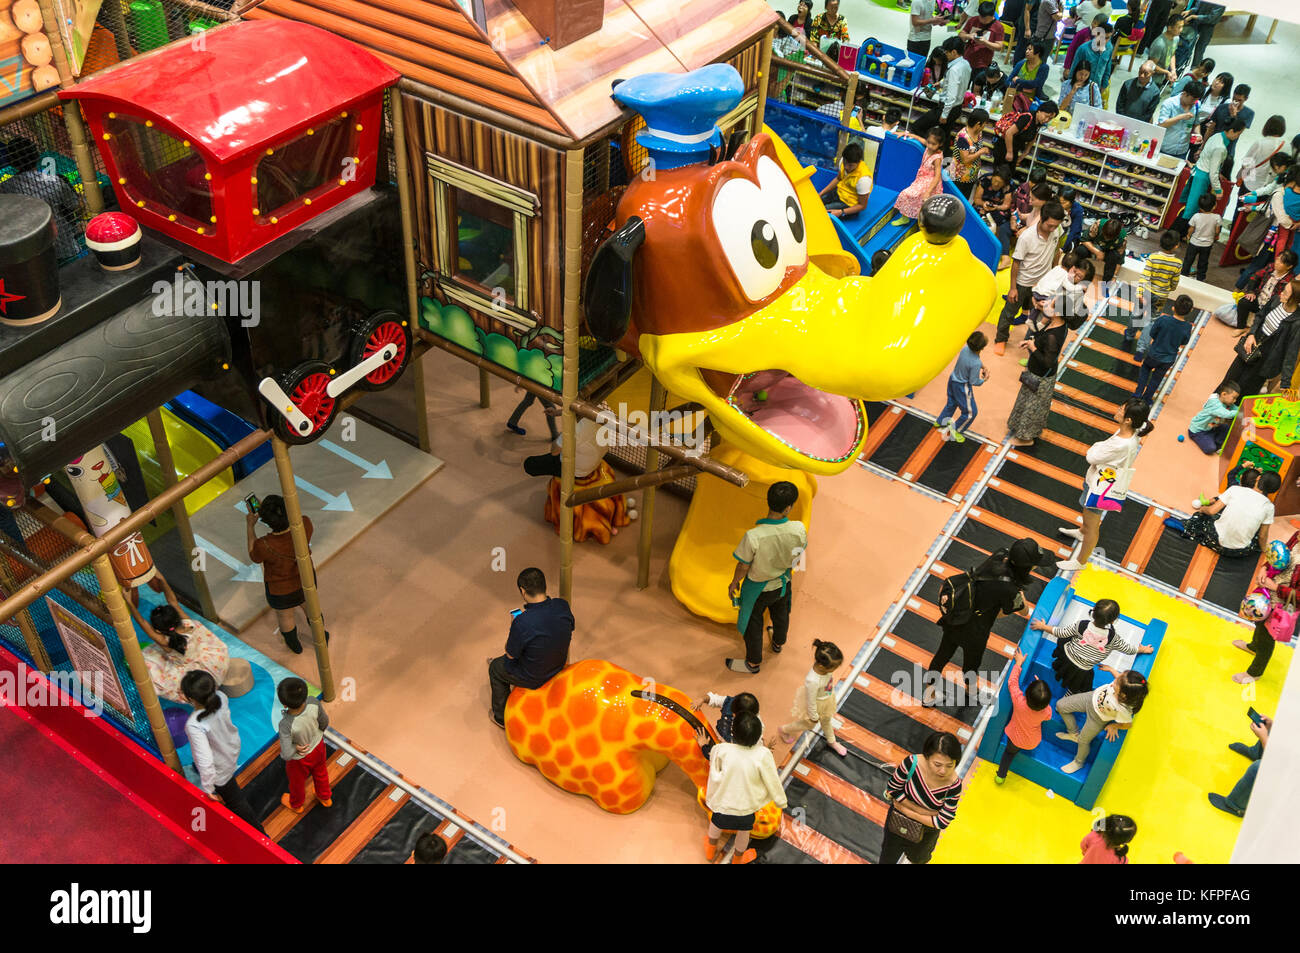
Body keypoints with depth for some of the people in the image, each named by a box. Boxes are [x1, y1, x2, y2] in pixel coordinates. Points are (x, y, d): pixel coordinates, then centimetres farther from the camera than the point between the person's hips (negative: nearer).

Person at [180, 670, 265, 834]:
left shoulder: (194, 726, -44)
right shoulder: (220, 697, -27)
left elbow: (206, 761, -40)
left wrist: (208, 788, -24)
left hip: (220, 769, -6)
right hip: (232, 748, 6)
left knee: (236, 801, 20)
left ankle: (259, 834, 40)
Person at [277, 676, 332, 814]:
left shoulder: (286, 725, -44)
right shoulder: (314, 704, -33)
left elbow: (286, 755, -40)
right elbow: (324, 723, -13)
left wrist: (294, 748, -19)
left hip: (300, 758, -3)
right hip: (318, 746, 3)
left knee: (297, 781, 30)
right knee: (320, 773, 34)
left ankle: (297, 804, 60)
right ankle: (325, 798, 61)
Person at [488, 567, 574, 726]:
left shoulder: (522, 623, -37)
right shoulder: (563, 606, -19)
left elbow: (510, 654, -18)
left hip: (534, 679, -5)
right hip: (559, 667, 6)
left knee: (495, 668, 25)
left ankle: (501, 718, 42)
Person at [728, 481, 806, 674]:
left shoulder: (753, 536, -39)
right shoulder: (799, 529, -29)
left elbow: (743, 566, -22)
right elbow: (797, 556, -7)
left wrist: (734, 584, 0)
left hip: (757, 588, -4)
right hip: (783, 584, 4)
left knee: (753, 624, 23)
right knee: (781, 615, 34)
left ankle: (753, 663, 44)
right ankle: (778, 644, 63)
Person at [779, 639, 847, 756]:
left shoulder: (825, 665, -28)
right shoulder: (812, 681, -47)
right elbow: (811, 701, -28)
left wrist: (831, 692, 15)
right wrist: (814, 716, -12)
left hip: (828, 698, 6)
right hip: (817, 704, -6)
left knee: (827, 720, 33)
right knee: (808, 724, 26)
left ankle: (832, 742, 62)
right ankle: (785, 730, 54)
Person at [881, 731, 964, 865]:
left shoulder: (954, 785, -33)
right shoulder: (912, 763, -35)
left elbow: (942, 822, -24)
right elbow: (893, 789, -20)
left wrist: (907, 812, -22)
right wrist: (920, 810, -24)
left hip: (926, 831, 1)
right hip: (897, 822, -1)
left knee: (917, 858, 34)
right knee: (888, 857, 28)